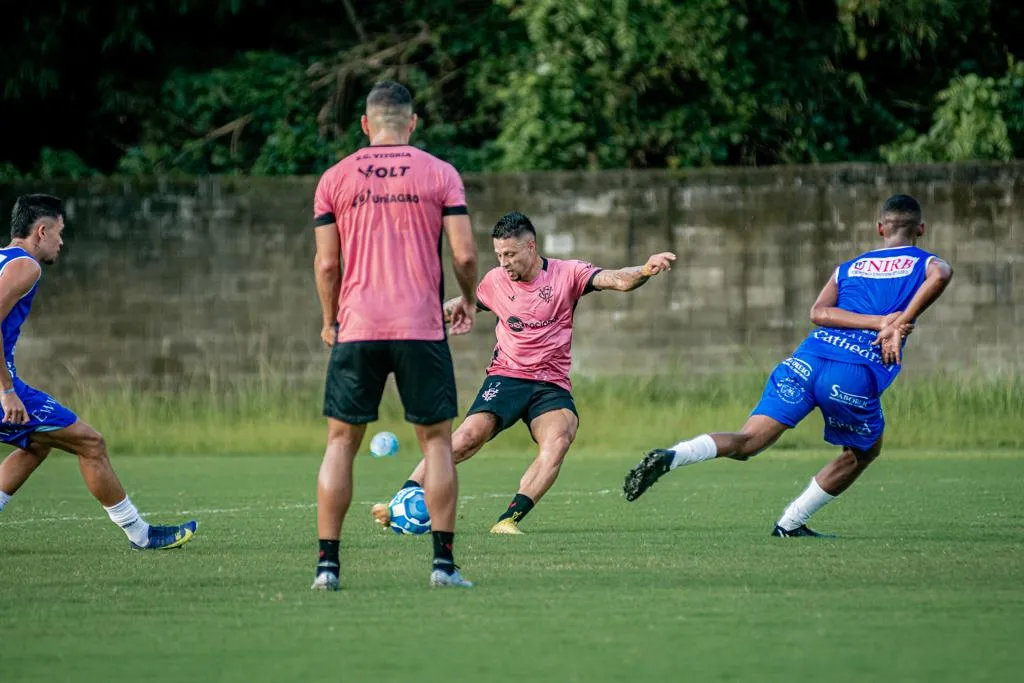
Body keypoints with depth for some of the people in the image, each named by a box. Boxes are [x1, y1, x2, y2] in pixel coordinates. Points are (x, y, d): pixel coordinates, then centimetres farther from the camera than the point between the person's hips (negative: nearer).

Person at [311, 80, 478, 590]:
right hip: (421, 328, -1)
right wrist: (468, 300, 17)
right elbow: (464, 255, -3)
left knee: (341, 442, 7)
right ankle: (443, 562, 1)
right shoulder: (440, 174, 2)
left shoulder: (335, 179, 5)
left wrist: (329, 320, 18)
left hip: (357, 330, 1)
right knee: (437, 440, 8)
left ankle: (327, 562, 1)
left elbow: (327, 263, 3)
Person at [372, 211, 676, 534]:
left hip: (551, 385, -1)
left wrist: (645, 271, -31)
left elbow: (618, 281, -12)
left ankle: (509, 519, -33)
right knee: (468, 437, -21)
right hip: (506, 377, 1)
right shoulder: (495, 281, 9)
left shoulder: (567, 274, 1)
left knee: (558, 440, -30)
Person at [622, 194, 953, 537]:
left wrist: (879, 321, 1)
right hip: (857, 374, -3)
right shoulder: (925, 263, 17)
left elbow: (818, 312, 7)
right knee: (863, 452, 24)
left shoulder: (848, 268, 27)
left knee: (747, 442, -1)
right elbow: (940, 275, -11)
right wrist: (899, 324, -8)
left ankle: (670, 456, -26)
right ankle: (790, 523, 21)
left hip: (808, 359, 4)